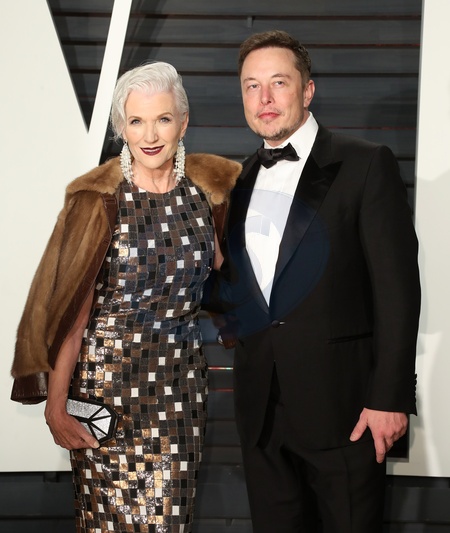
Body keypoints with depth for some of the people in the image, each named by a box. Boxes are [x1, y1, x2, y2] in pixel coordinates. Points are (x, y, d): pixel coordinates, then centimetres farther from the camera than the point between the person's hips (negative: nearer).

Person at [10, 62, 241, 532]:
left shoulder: (208, 181, 0)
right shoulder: (98, 198, -10)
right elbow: (71, 308, -10)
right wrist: (55, 405, -14)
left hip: (180, 383, 3)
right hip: (109, 381, -3)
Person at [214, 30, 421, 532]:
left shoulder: (366, 165, -4)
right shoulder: (242, 179, 14)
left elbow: (396, 284, -9)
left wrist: (390, 396, -14)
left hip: (341, 401, -5)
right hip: (262, 406, 5)